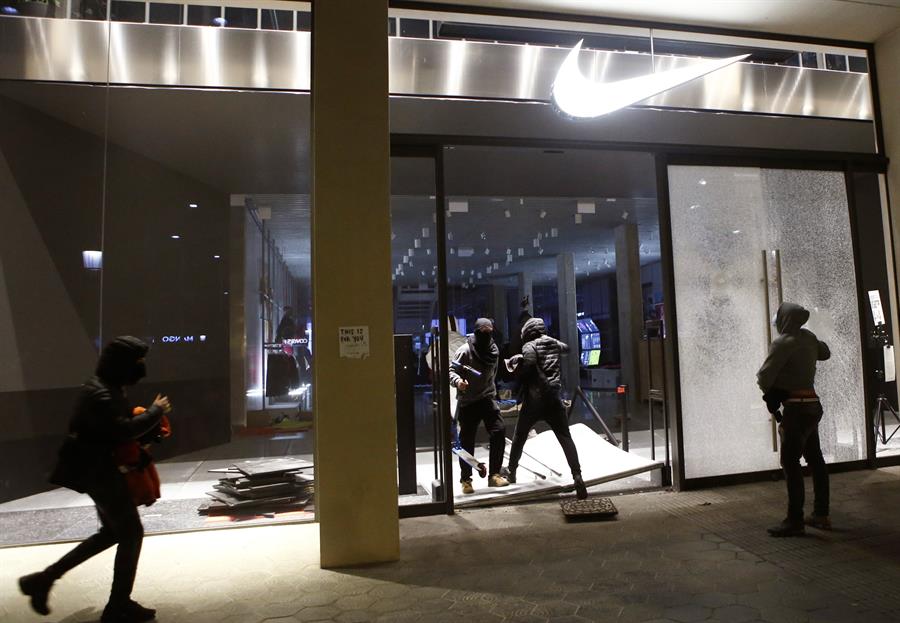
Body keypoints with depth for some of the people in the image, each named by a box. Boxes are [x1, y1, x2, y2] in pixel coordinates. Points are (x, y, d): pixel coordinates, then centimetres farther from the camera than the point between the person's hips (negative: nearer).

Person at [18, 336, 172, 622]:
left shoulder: (106, 388, 10)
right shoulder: (99, 393, -23)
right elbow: (123, 429, -32)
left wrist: (151, 423, 0)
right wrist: (156, 410, -20)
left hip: (99, 468, 10)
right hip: (99, 470, -10)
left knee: (113, 531, 21)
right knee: (131, 532, 0)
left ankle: (43, 579, 26)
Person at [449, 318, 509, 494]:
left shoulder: (494, 350, 4)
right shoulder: (465, 350, -13)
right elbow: (452, 369, -16)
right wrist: (457, 381, -32)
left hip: (487, 398, 4)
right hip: (467, 401, -4)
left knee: (499, 430, -11)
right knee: (467, 440, 2)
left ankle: (494, 474, 1)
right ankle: (466, 479, 19)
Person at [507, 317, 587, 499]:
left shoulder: (529, 346, -5)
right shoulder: (553, 343, 12)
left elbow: (527, 366, -21)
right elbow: (566, 347, 33)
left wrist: (516, 362, -3)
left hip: (533, 399, -3)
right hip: (553, 398, 3)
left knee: (519, 437, 15)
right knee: (565, 438, 2)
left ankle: (511, 472, 28)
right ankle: (577, 476, -12)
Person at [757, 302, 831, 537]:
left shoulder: (782, 343, -16)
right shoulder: (808, 337, 8)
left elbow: (764, 377, -17)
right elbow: (825, 353, 30)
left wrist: (768, 391, 3)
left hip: (796, 407, -9)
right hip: (812, 404, 9)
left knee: (790, 462, -6)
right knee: (815, 459, 15)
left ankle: (794, 520, -4)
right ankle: (821, 514, 24)